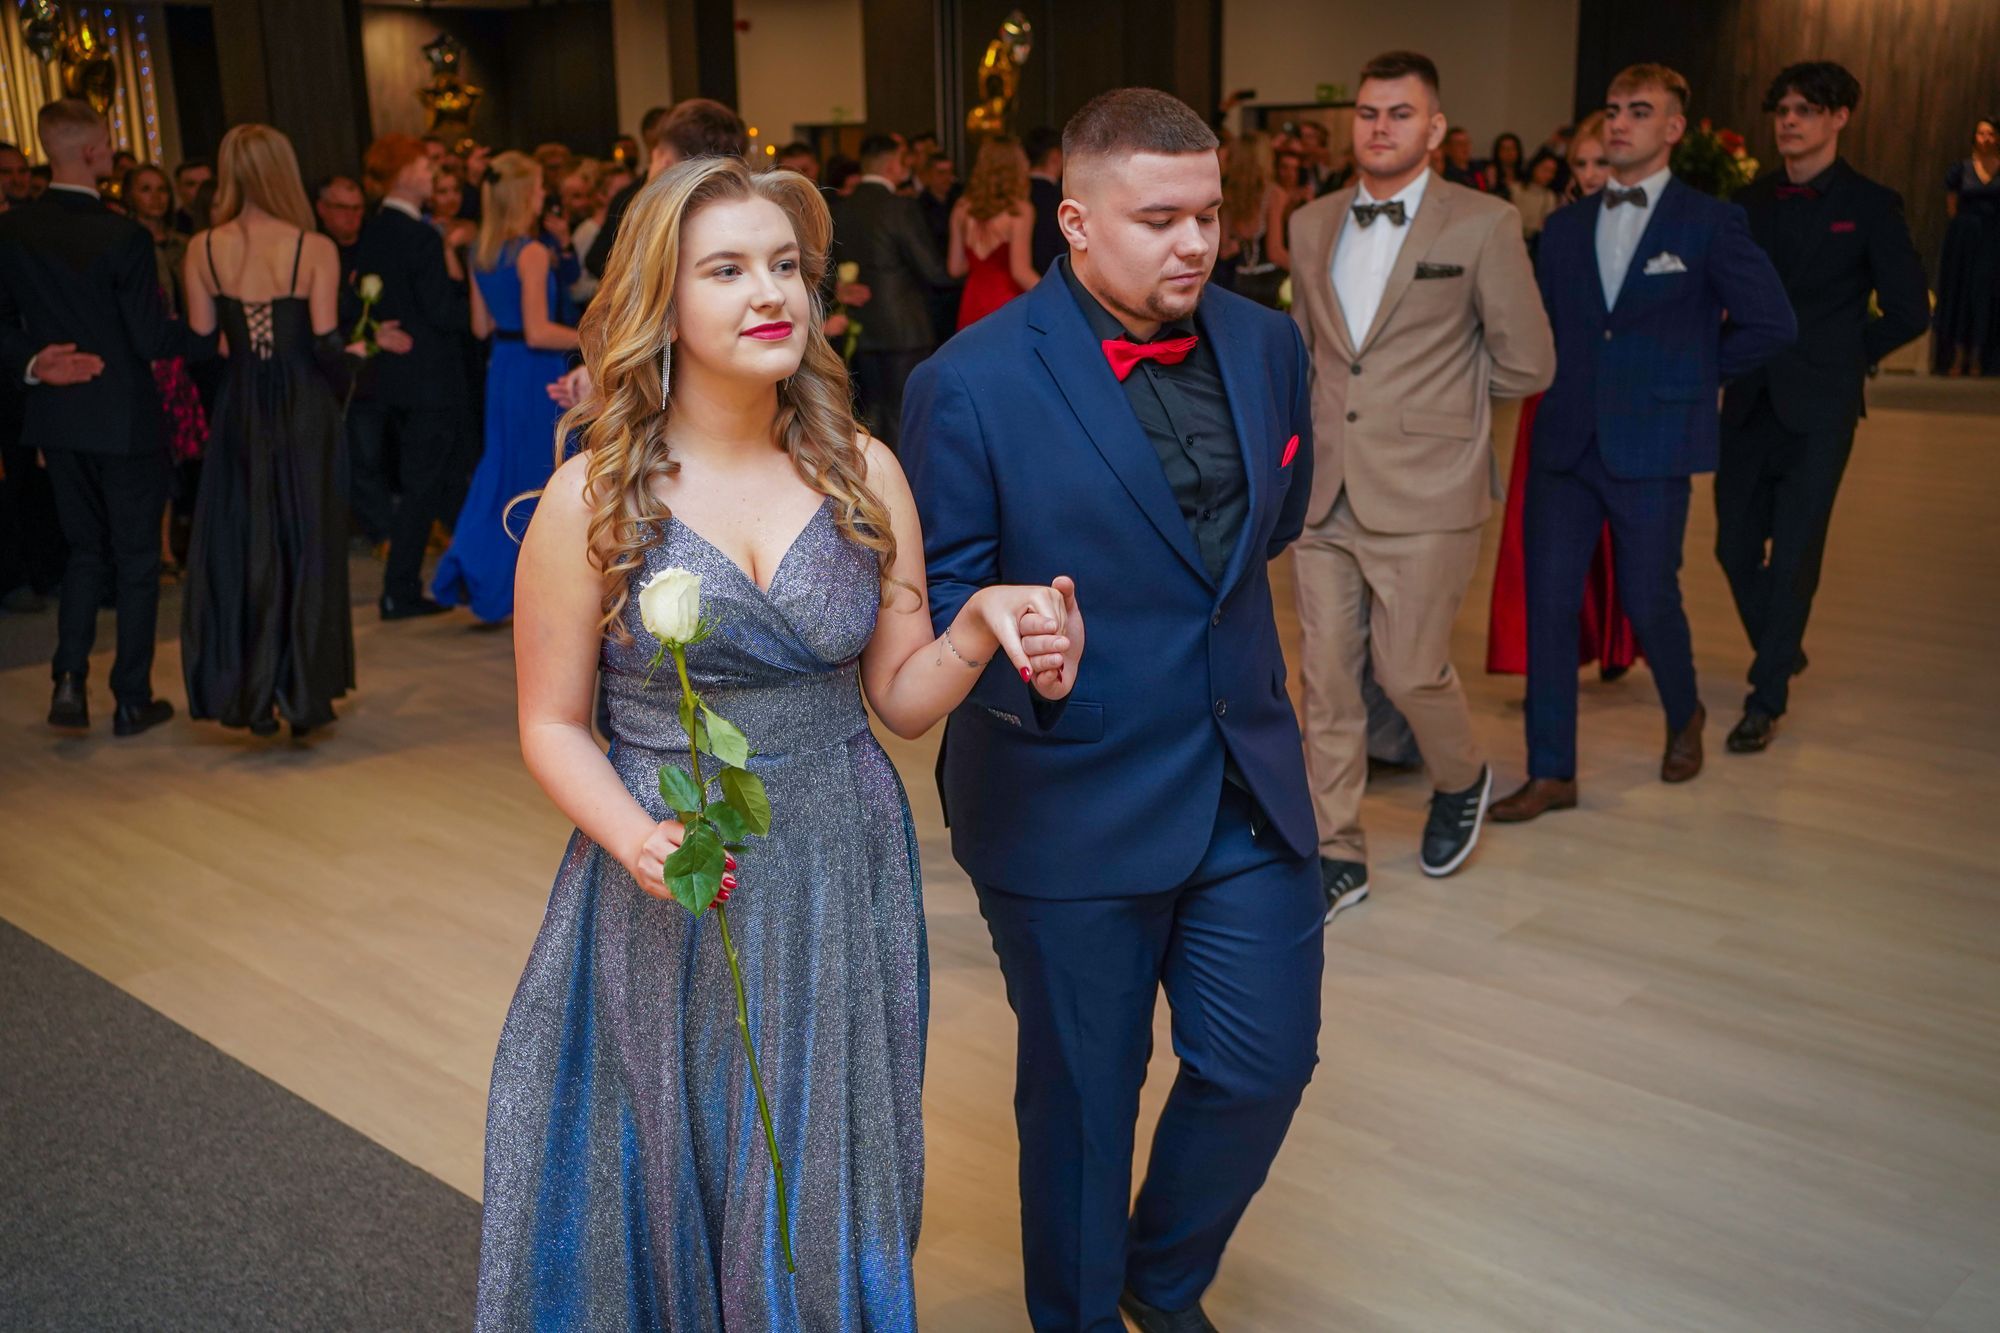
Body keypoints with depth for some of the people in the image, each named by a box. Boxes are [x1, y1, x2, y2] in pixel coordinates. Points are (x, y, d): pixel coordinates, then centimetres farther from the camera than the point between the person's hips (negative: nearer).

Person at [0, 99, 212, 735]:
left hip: (56, 416, 5)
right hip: (125, 418, -5)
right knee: (136, 559, 7)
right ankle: (132, 700, 12)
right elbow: (151, 338, -15)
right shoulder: (124, 237, -17)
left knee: (85, 549, 20)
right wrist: (216, 339, -2)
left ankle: (69, 678, 8)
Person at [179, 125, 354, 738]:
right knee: (306, 544, 8)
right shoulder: (315, 249, -11)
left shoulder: (203, 249, -3)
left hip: (240, 411, 2)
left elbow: (199, 341, -1)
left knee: (239, 545, 12)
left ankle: (248, 693, 13)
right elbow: (326, 345, -13)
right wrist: (358, 348, 8)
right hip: (305, 411, -2)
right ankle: (304, 694, 13)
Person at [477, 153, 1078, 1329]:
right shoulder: (592, 500, -8)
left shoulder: (865, 473, -1)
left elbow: (903, 697, 2)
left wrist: (981, 625, -17)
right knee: (672, 1186, 15)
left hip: (845, 888, 2)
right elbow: (553, 724, -3)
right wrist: (639, 840, -21)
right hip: (671, 901, -2)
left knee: (830, 1200, 16)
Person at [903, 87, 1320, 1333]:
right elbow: (934, 605, -12)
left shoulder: (1267, 345, 2)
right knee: (1083, 1096, 12)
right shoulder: (971, 384, -15)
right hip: (1070, 800, -4)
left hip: (1248, 785, 5)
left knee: (1267, 1063, 10)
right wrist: (1013, 656, -31)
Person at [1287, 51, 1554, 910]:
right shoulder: (1311, 226, 11)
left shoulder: (1482, 225, -4)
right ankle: (1337, 857, 18)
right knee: (1328, 681, 5)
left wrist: (1437, 393, 7)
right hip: (1326, 489, 4)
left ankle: (1461, 782, 30)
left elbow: (1527, 365, -1)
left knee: (1408, 670, -3)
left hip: (1424, 491, -4)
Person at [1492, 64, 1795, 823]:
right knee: (1548, 602, -1)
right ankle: (1551, 774, 7)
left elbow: (1773, 325, -2)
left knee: (1648, 599, 5)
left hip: (1651, 447, -3)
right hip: (1564, 441, 4)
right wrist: (1563, 384, 4)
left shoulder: (1709, 224, -2)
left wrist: (1694, 373, 1)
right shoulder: (1565, 227, 11)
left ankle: (1685, 716, 37)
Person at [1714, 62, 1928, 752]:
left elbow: (1909, 311, -1)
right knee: (1736, 547, 7)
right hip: (1749, 402, 4)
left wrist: (1845, 354, 1)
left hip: (1819, 408, -4)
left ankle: (1766, 699, 6)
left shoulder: (1870, 204, -2)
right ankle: (1782, 650, 33)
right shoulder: (1748, 202, 8)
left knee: (1793, 556, -4)